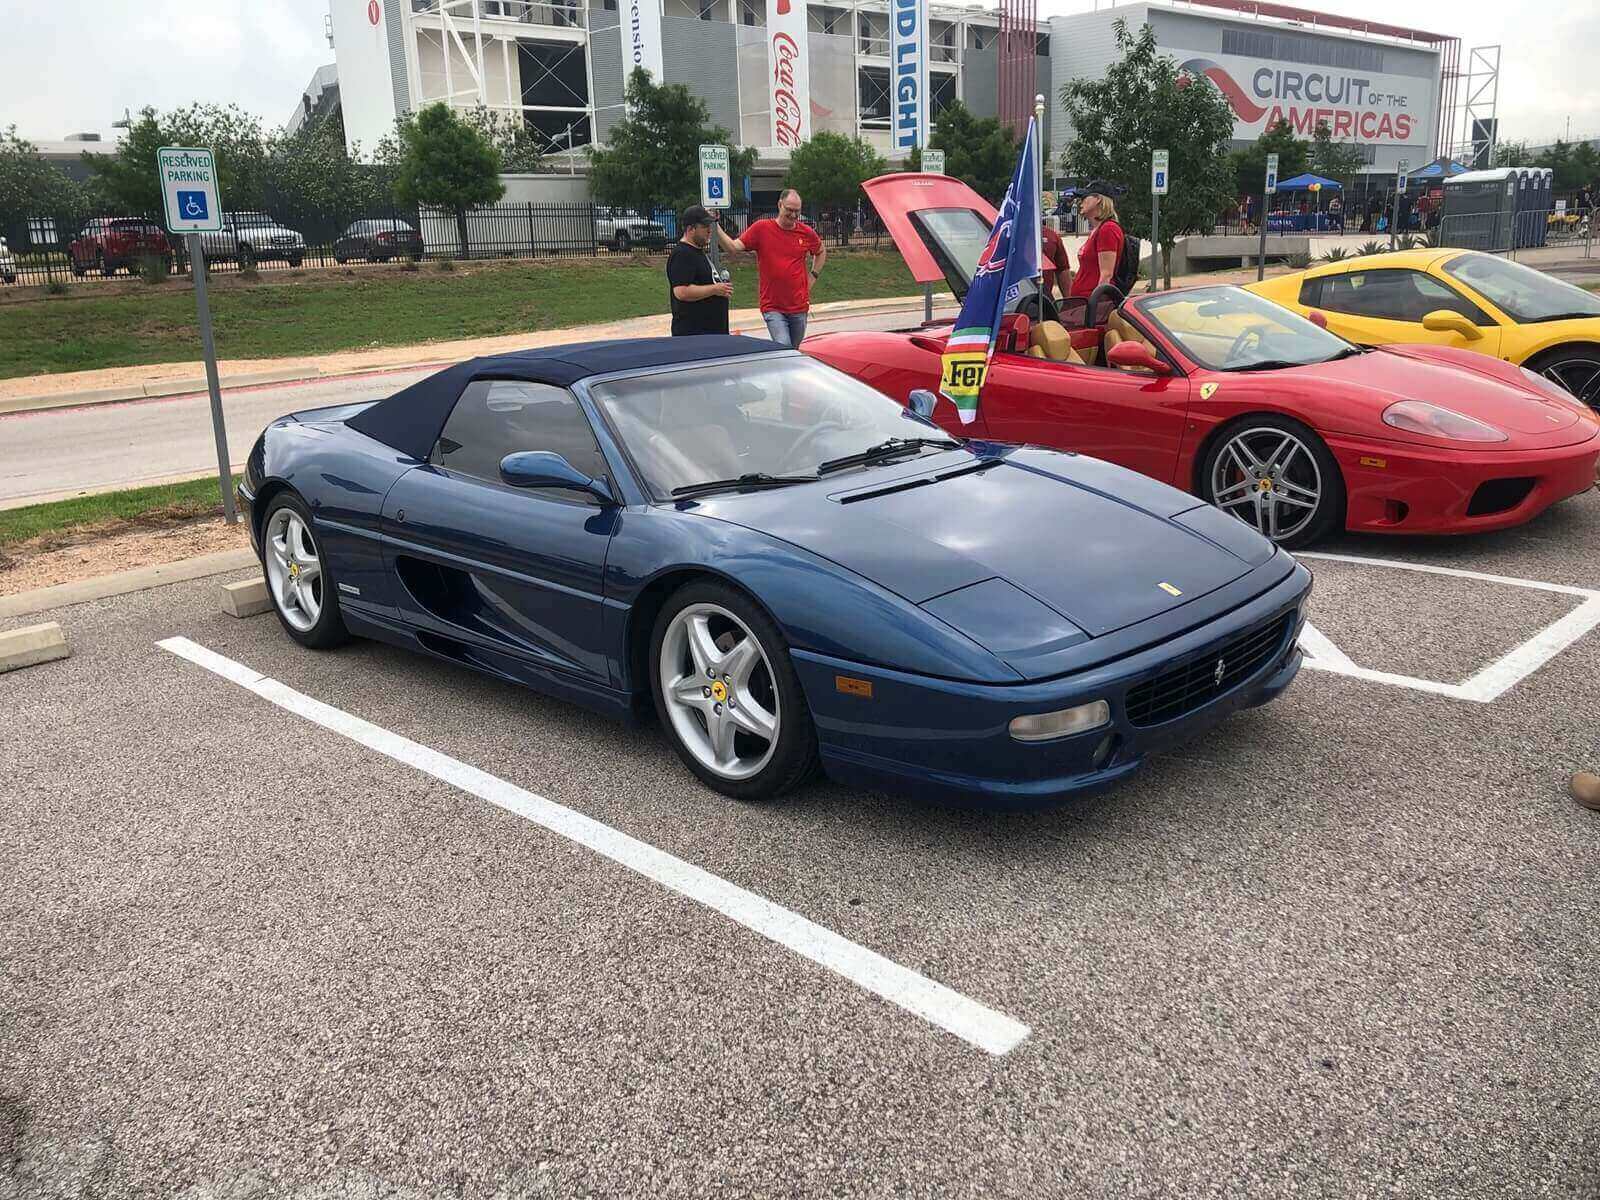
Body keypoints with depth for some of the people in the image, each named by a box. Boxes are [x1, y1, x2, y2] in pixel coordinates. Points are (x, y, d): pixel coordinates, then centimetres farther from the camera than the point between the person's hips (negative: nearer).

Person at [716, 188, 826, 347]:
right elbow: (733, 247, -10)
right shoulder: (761, 228, -5)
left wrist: (812, 276, 11)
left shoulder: (807, 233, 4)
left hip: (799, 306, 4)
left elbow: (821, 252, 24)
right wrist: (715, 227, -23)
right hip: (773, 307, -3)